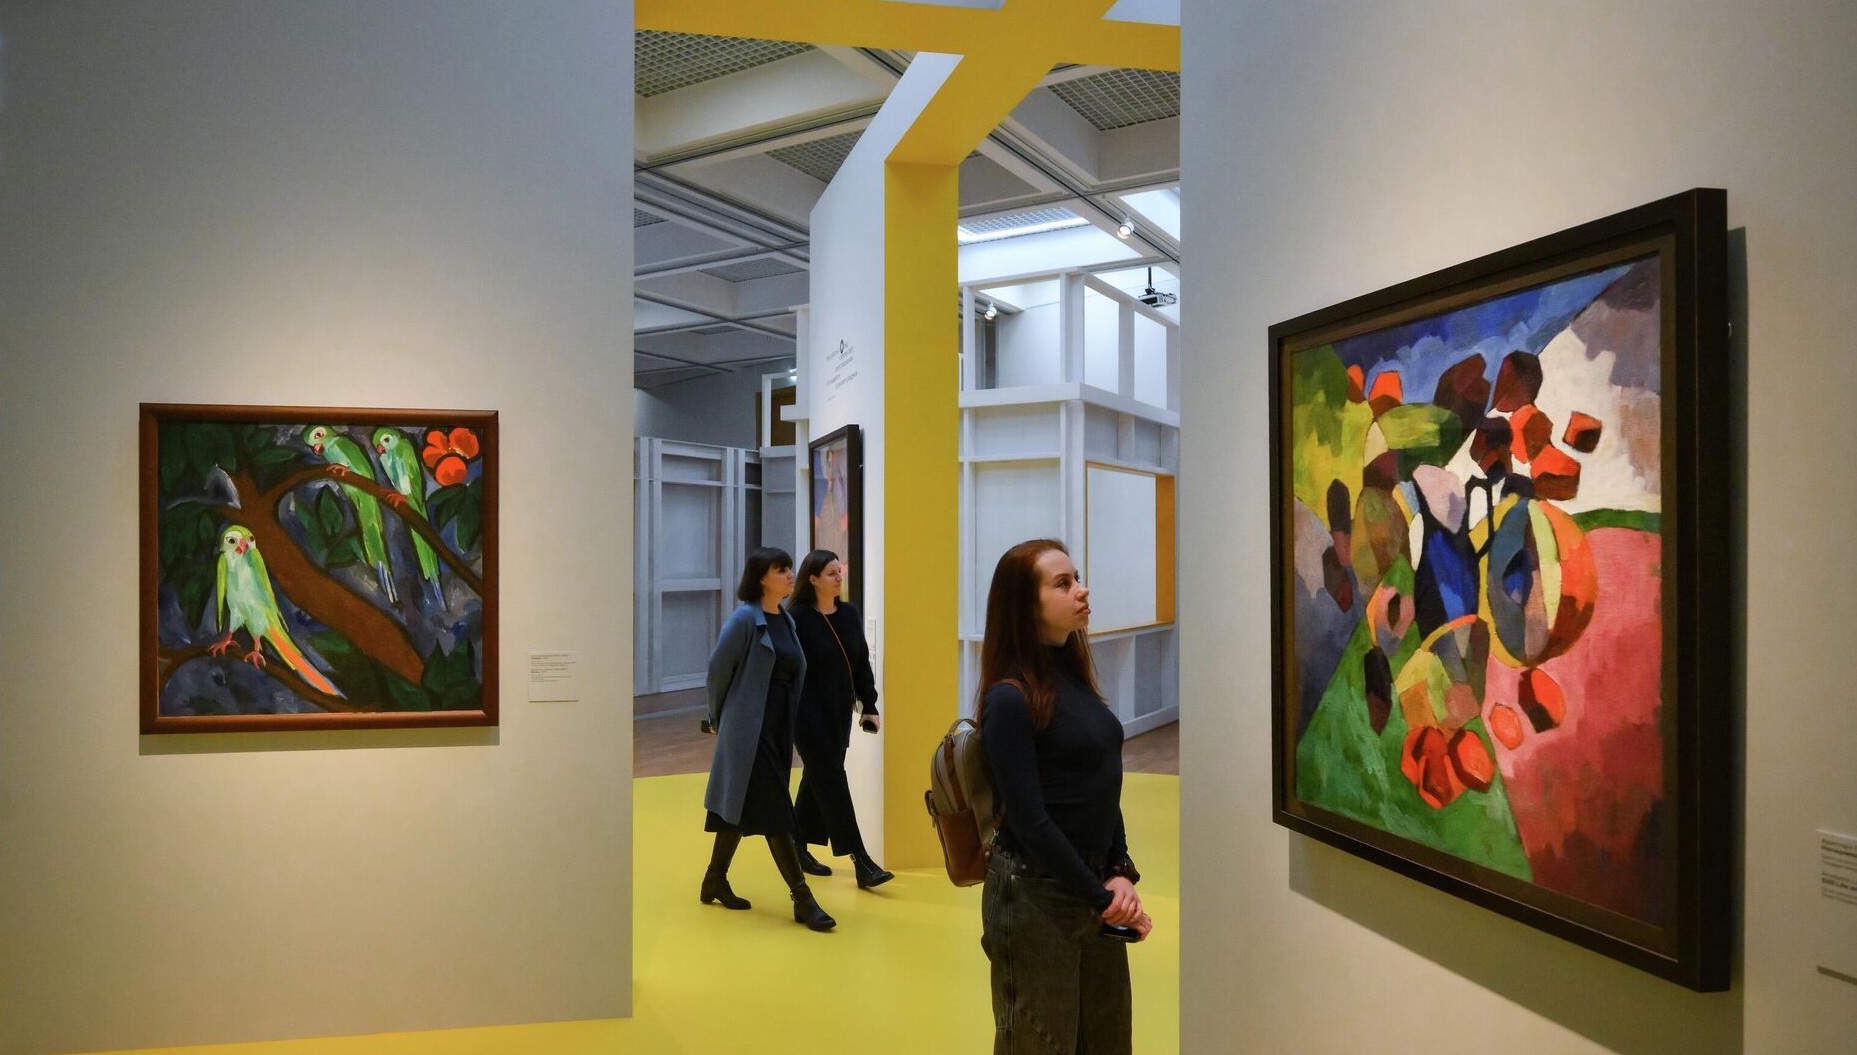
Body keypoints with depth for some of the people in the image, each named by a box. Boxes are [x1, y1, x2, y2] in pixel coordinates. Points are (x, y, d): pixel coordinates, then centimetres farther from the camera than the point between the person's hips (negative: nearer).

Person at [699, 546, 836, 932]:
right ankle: (802, 899, -2)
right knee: (773, 811, -5)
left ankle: (715, 881, 32)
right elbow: (719, 667, -8)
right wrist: (719, 717, 4)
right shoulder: (746, 618, -12)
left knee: (740, 806, 17)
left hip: (778, 728, 7)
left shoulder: (786, 620, 10)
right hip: (750, 729, -7)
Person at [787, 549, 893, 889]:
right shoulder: (797, 618, -13)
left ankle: (799, 848, 32)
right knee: (832, 784, -5)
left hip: (840, 713, 7)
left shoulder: (849, 614, 6)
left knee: (817, 780, 16)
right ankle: (861, 862, -5)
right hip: (809, 716, -7)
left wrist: (869, 705, 8)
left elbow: (862, 663, 11)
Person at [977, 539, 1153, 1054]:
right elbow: (1030, 820, -19)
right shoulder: (1010, 698, -19)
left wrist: (1120, 874, -4)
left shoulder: (1073, 675, 4)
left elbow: (1103, 788, 7)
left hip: (1093, 884, 7)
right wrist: (1102, 898, -12)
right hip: (1035, 896, -7)